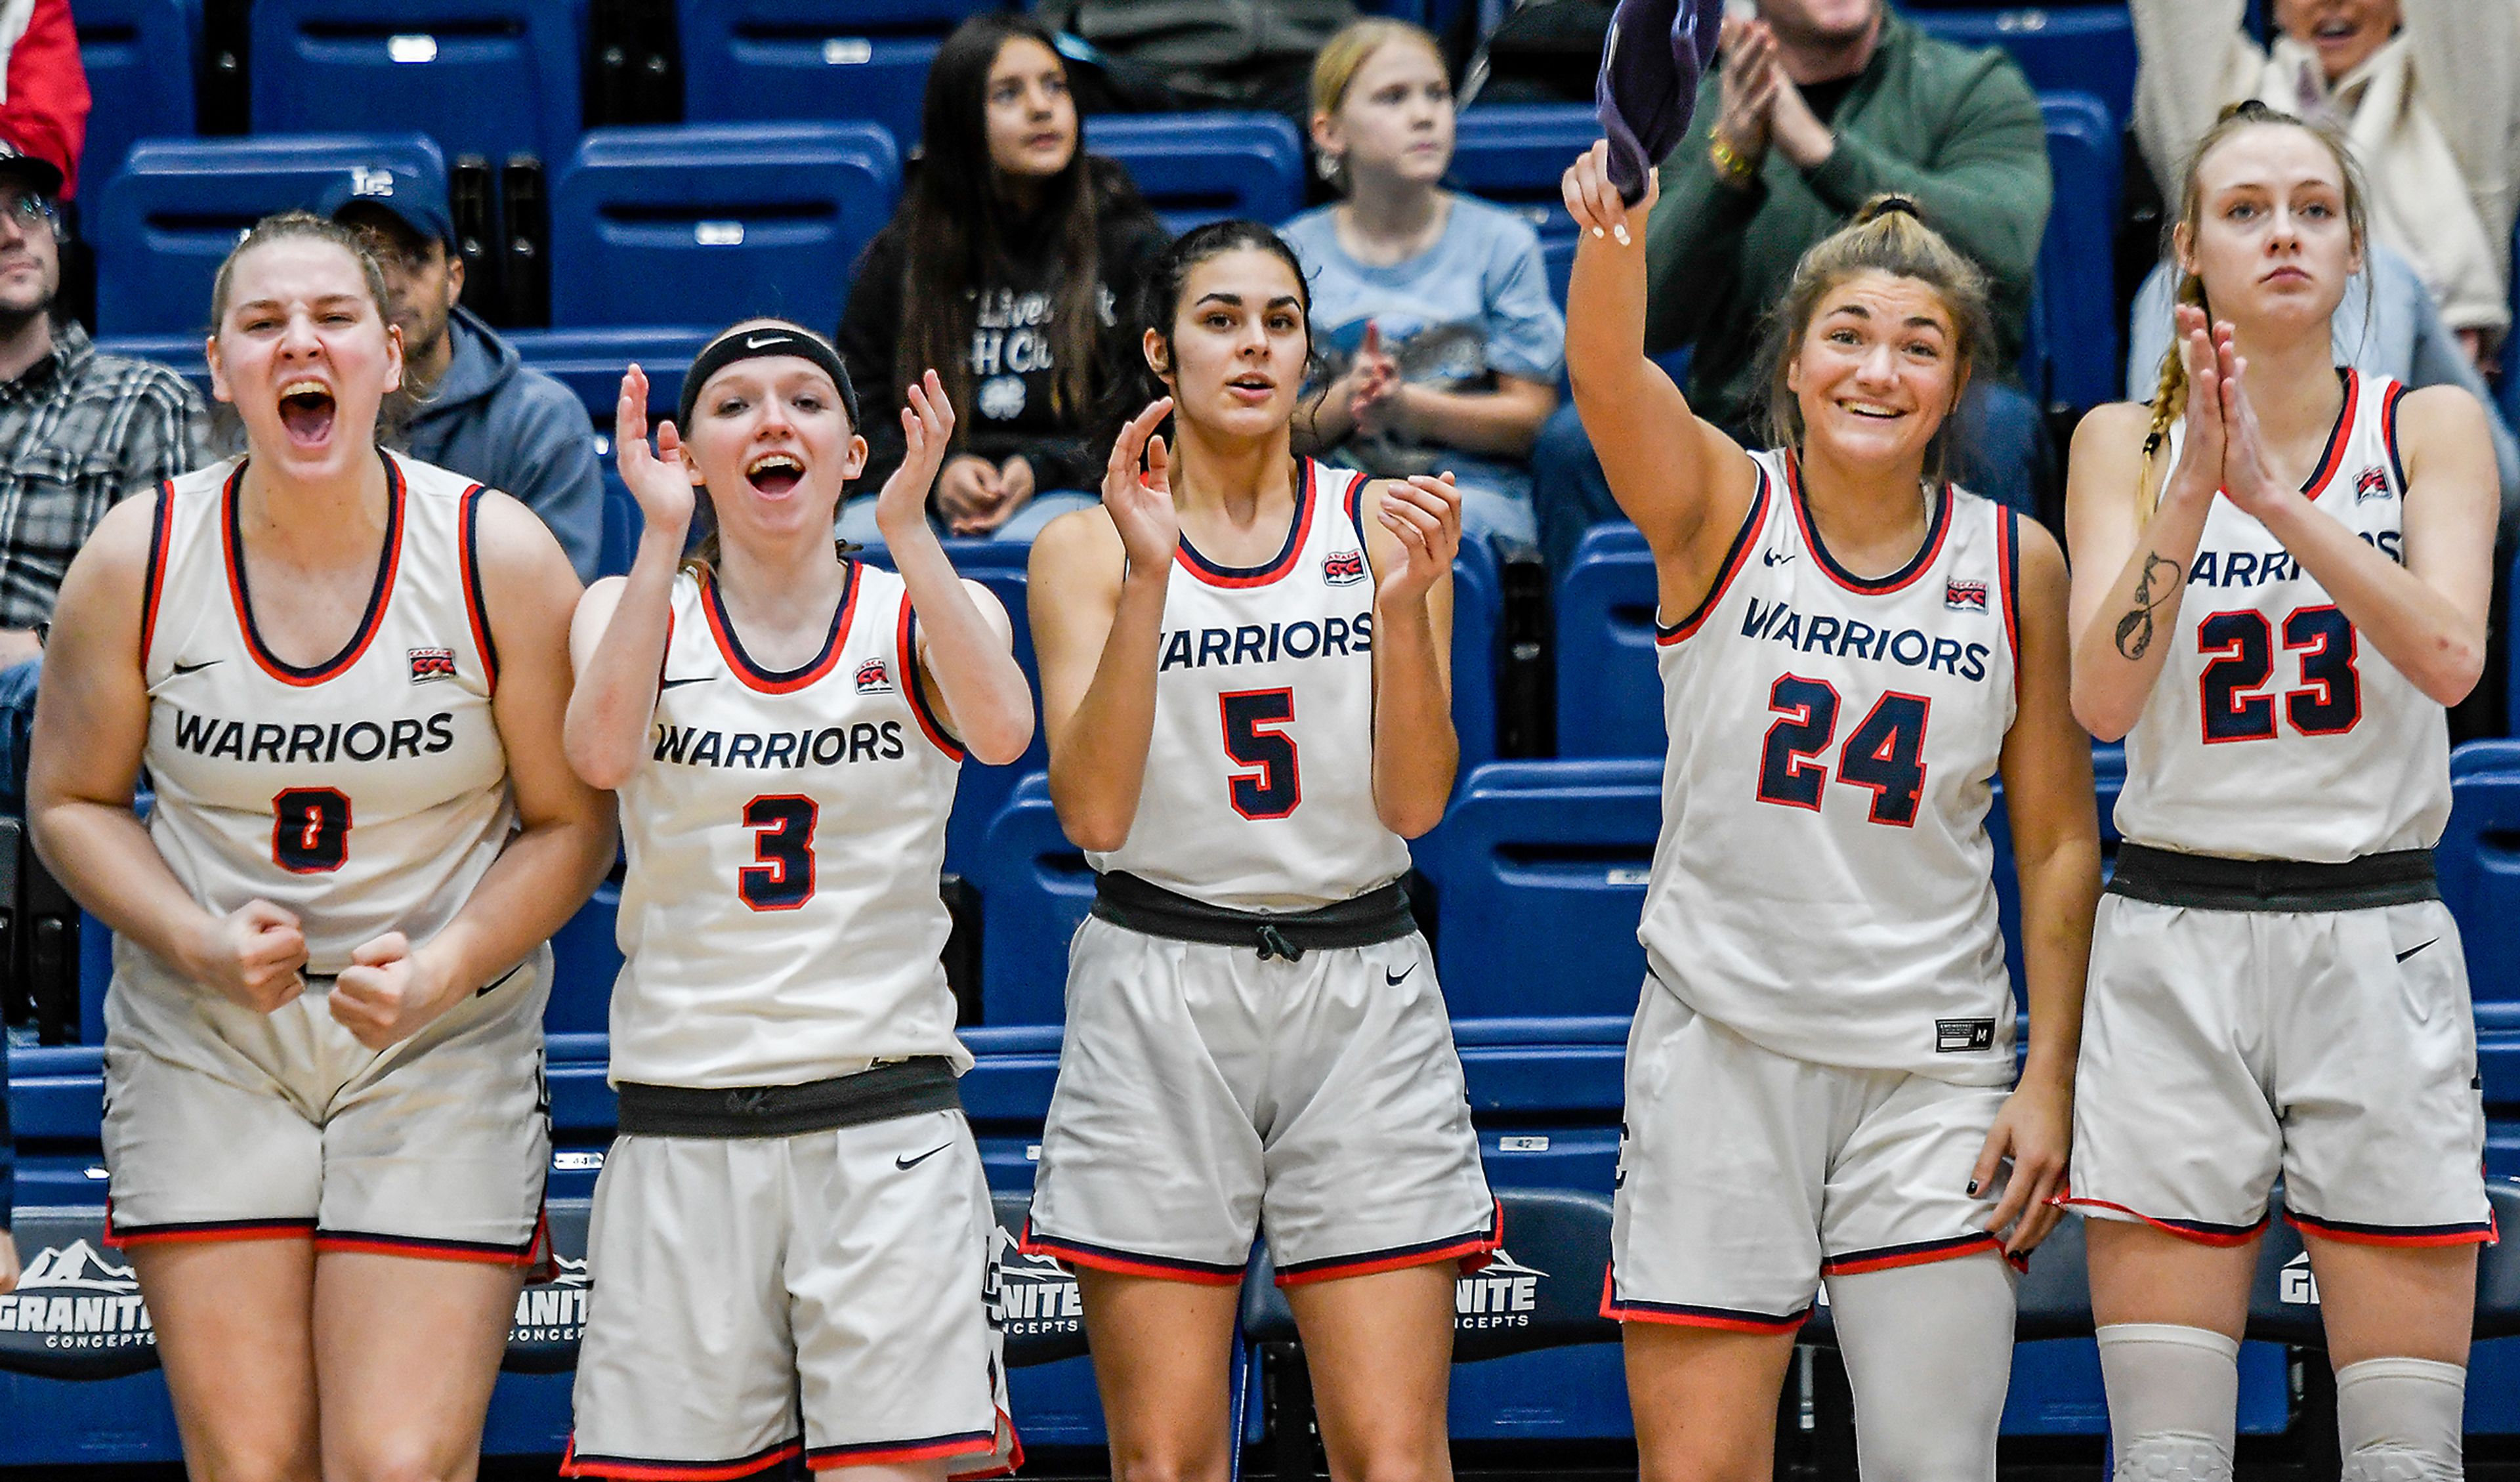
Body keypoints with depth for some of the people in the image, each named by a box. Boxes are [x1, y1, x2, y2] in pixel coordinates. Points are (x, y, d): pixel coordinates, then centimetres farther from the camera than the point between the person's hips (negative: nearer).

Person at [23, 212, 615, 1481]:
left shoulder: (500, 556, -7)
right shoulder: (136, 557, -4)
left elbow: (572, 824, -1)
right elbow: (72, 803, 6)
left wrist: (442, 969, -17)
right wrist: (202, 945, -11)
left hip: (440, 1054, -1)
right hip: (205, 1049, 1)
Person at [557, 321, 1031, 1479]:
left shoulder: (928, 613, 7)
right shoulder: (632, 608, 8)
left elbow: (1001, 730, -16)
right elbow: (602, 753, -14)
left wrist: (907, 526, -22)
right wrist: (663, 531, -17)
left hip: (882, 1121, -1)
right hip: (681, 1130, 1)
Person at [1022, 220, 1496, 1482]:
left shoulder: (1386, 525, 8)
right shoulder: (1088, 545, 4)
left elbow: (1415, 803, 0)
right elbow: (1093, 812, -9)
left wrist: (1402, 604, -15)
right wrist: (1147, 578, -17)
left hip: (1360, 986, 1)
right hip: (1159, 988, -1)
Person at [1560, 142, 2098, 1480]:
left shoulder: (2018, 564, 1)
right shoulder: (1720, 509, -4)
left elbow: (2060, 843, 7)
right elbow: (1608, 378, -26)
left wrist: (2049, 1079, -1)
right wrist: (1615, 240, -48)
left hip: (1933, 1068, 1)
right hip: (1722, 1047, -1)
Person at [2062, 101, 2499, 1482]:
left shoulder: (2430, 426, 4)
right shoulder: (2124, 440, 5)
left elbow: (2448, 657, -14)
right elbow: (2103, 697, -9)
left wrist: (2270, 492, -23)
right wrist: (2189, 489, -20)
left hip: (2376, 938, 0)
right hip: (2173, 944, 0)